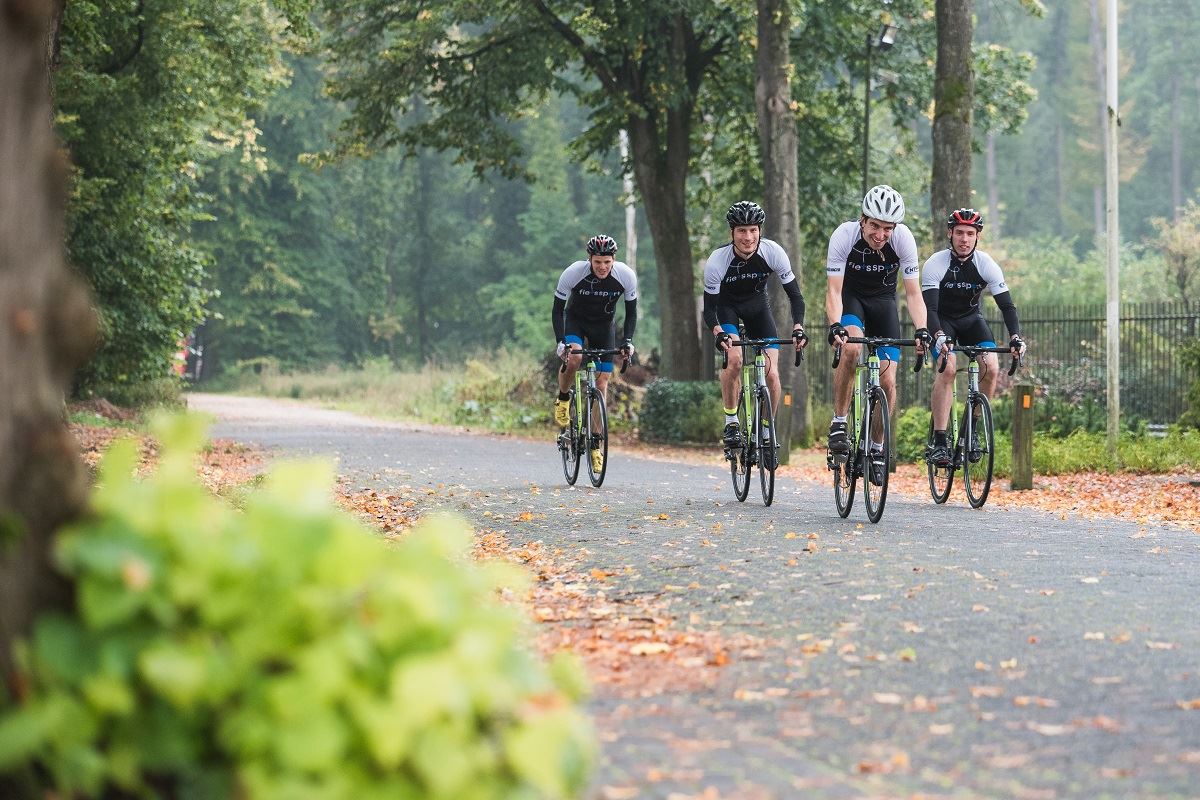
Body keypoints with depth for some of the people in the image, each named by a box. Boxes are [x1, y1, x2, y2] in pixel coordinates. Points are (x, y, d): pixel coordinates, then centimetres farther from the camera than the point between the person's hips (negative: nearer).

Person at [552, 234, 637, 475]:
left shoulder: (626, 276, -24)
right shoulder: (573, 273, -29)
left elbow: (631, 312, -10)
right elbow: (557, 310, -20)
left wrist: (627, 341, -24)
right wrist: (560, 342, -32)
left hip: (604, 325, 2)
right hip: (575, 320, -2)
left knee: (601, 383, -5)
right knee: (574, 357, -33)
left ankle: (595, 444, 3)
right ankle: (563, 399, -3)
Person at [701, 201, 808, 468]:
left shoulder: (773, 253, -27)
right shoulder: (717, 261, -30)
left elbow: (794, 294, -19)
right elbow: (709, 308, -24)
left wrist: (798, 328, -34)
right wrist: (718, 333, -44)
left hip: (757, 305, 2)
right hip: (726, 306, -2)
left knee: (772, 373, -11)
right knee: (734, 358, -29)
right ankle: (731, 423, -13)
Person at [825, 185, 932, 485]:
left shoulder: (903, 239, -24)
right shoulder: (844, 235, -28)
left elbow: (913, 292, -20)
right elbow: (834, 290, -28)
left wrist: (922, 331, -35)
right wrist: (835, 326, -45)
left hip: (883, 301, 2)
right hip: (851, 297, -2)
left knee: (887, 381, -9)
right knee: (851, 348, -34)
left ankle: (876, 448, 11)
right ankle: (838, 425, -20)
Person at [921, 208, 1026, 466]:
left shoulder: (987, 265, -19)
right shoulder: (935, 265, -25)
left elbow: (1006, 305, -21)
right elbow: (929, 308, -33)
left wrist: (1015, 337, -38)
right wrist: (938, 336, -52)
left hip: (971, 319, 3)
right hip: (942, 320, -3)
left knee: (991, 368, -20)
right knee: (947, 368, -28)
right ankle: (939, 442, -26)